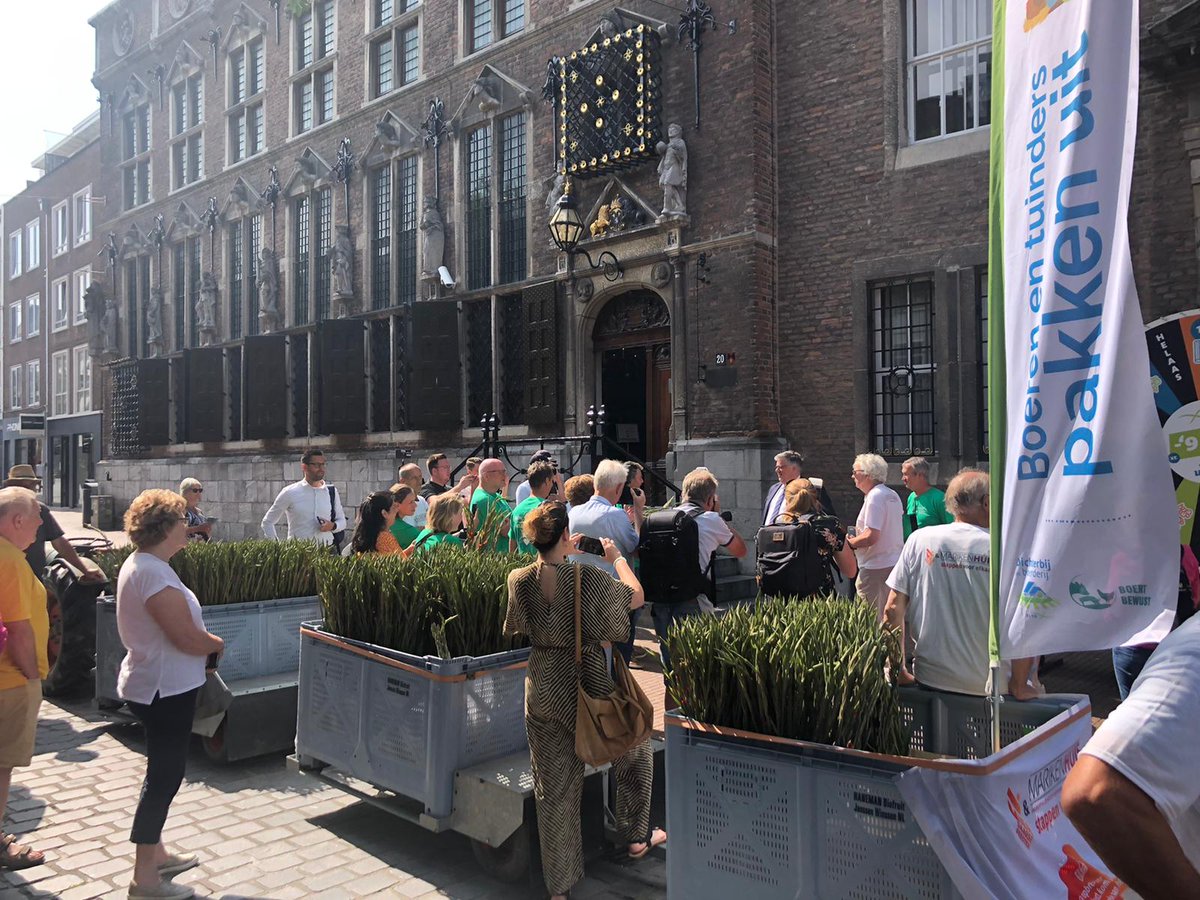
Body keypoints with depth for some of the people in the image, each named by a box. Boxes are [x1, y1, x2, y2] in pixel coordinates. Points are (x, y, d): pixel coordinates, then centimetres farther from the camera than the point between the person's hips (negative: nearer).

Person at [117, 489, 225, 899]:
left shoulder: (139, 564, 8)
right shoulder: (154, 574, -26)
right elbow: (188, 639, -27)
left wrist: (204, 640, 2)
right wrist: (217, 644, -7)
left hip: (156, 685, 11)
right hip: (166, 688, -11)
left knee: (163, 770, 22)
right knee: (165, 776, 1)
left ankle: (155, 853, 36)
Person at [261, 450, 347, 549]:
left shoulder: (332, 492, 10)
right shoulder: (290, 493, 4)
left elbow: (342, 521, 19)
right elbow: (267, 522, 11)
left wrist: (333, 526, -3)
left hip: (326, 549, 2)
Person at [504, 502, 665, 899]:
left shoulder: (519, 580, -9)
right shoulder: (588, 576, -21)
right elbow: (635, 596, -7)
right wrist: (617, 557, 10)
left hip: (543, 687, 3)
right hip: (590, 683, -3)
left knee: (554, 790, 12)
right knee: (634, 750, 26)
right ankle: (637, 836, 40)